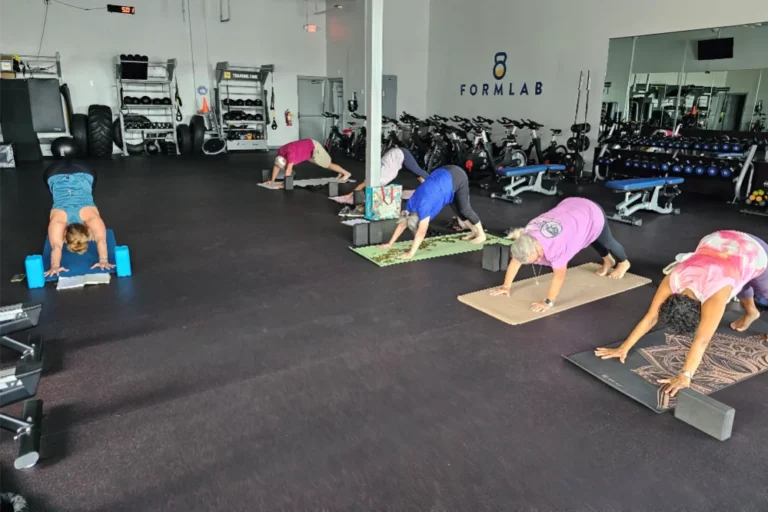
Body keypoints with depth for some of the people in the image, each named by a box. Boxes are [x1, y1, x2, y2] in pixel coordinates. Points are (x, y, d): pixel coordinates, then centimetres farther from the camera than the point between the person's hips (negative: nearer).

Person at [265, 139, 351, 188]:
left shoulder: (290, 154, -38)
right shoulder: (280, 152, -12)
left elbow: (288, 170, -39)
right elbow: (276, 166, -3)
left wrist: (284, 183, -35)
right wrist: (272, 180, -4)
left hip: (314, 148, -8)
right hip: (308, 147, 8)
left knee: (327, 164, -1)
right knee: (325, 164, 18)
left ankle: (346, 173, 11)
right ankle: (340, 172, 32)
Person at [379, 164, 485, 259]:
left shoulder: (423, 206, -28)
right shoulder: (411, 204, -6)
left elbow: (421, 232, -31)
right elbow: (402, 224, 1)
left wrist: (411, 253, -32)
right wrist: (390, 244, 0)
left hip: (456, 177, -7)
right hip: (446, 175, 7)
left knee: (464, 209, 4)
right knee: (456, 209, 17)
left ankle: (481, 234, 22)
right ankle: (474, 231, 33)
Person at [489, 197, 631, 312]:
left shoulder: (555, 244, -45)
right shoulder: (525, 238, -26)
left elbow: (559, 275, -39)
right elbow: (515, 261, -15)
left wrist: (548, 301, -37)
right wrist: (506, 286, -12)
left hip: (593, 214, -5)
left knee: (607, 241, 26)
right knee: (594, 241, 33)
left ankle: (623, 263, 57)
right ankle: (608, 261, 63)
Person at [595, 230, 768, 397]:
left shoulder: (715, 292, -47)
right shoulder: (673, 279, -34)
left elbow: (702, 340, -50)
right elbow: (651, 317, -30)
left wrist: (685, 376, -54)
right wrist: (624, 347, -33)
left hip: (754, 251, -5)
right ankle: (751, 312, 61)